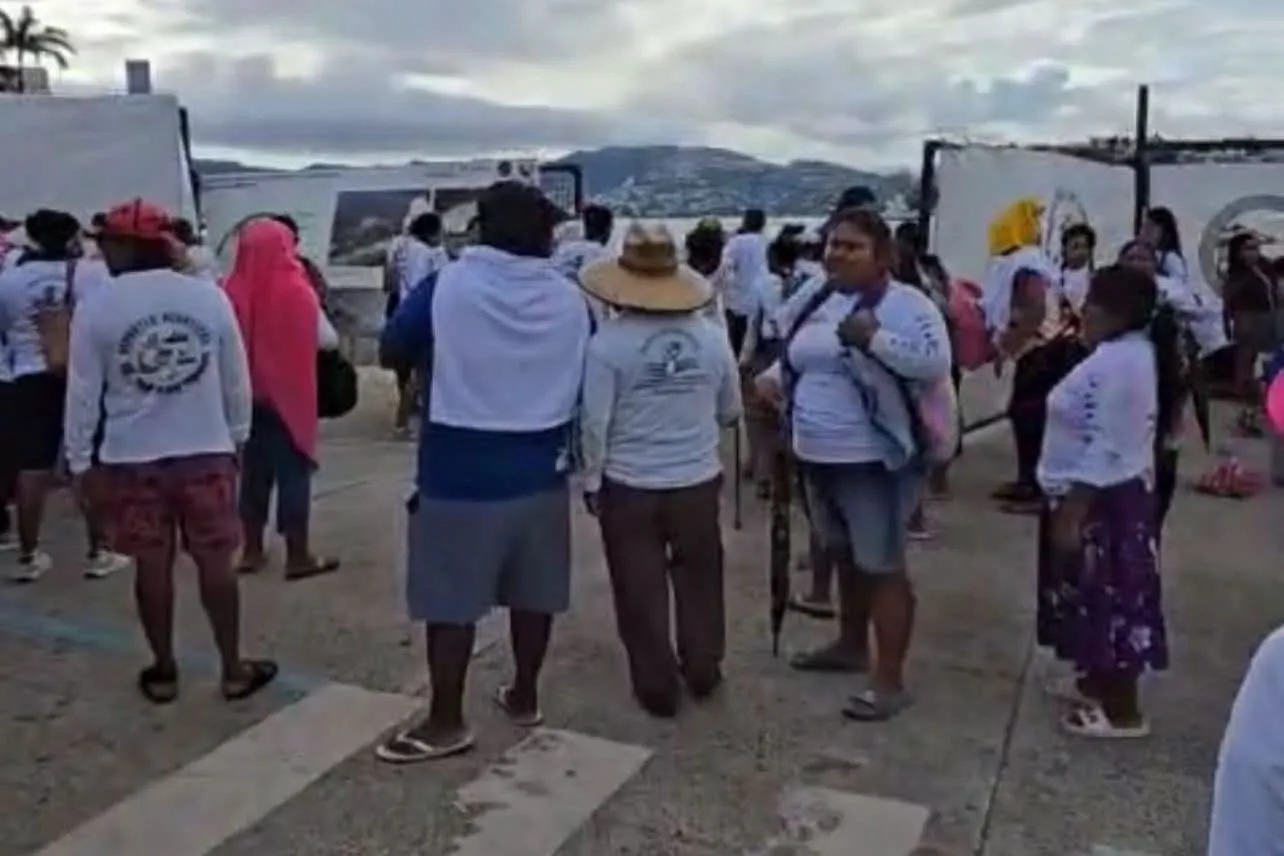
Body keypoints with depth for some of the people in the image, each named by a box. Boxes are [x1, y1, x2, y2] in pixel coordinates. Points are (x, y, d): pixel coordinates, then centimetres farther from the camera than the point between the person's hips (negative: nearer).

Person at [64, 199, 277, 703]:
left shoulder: (97, 307, -7)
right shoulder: (210, 296, -3)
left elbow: (83, 393, -3)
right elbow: (237, 379, 3)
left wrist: (80, 461, 7)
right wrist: (237, 437, 15)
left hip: (131, 458, -1)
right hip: (207, 452, 1)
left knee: (153, 566, 11)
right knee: (216, 563, 9)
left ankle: (163, 672, 24)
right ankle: (234, 670, 19)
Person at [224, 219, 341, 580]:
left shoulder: (233, 290, -4)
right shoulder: (295, 290, -12)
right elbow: (328, 340, -5)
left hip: (247, 396, 4)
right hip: (288, 396, -4)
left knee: (254, 472, 14)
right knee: (294, 474, 4)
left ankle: (252, 551, 22)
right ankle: (298, 557, 8)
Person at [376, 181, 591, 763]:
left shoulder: (445, 288, -10)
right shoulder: (570, 299, -1)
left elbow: (390, 351, 1)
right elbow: (584, 380, 10)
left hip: (460, 473, -4)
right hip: (540, 470, 4)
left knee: (450, 601, 6)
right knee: (532, 592, 16)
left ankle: (446, 723, 14)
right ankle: (524, 697, 30)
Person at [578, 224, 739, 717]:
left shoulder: (608, 342, -14)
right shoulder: (711, 336, -4)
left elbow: (595, 422, -12)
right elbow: (731, 411, 7)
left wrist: (592, 480, 2)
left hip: (629, 485, -3)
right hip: (699, 480, 3)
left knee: (641, 590, 10)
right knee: (699, 578, 20)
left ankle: (658, 689, 20)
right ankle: (702, 672, 32)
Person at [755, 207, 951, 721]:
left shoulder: (904, 304, -14)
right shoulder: (815, 299, 9)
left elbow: (937, 364, -27)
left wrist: (875, 338, -32)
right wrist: (776, 377, 4)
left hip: (874, 461, -8)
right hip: (817, 456, 8)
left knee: (882, 567, 0)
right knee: (845, 557, 23)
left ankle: (890, 681, 10)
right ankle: (851, 645, 41)